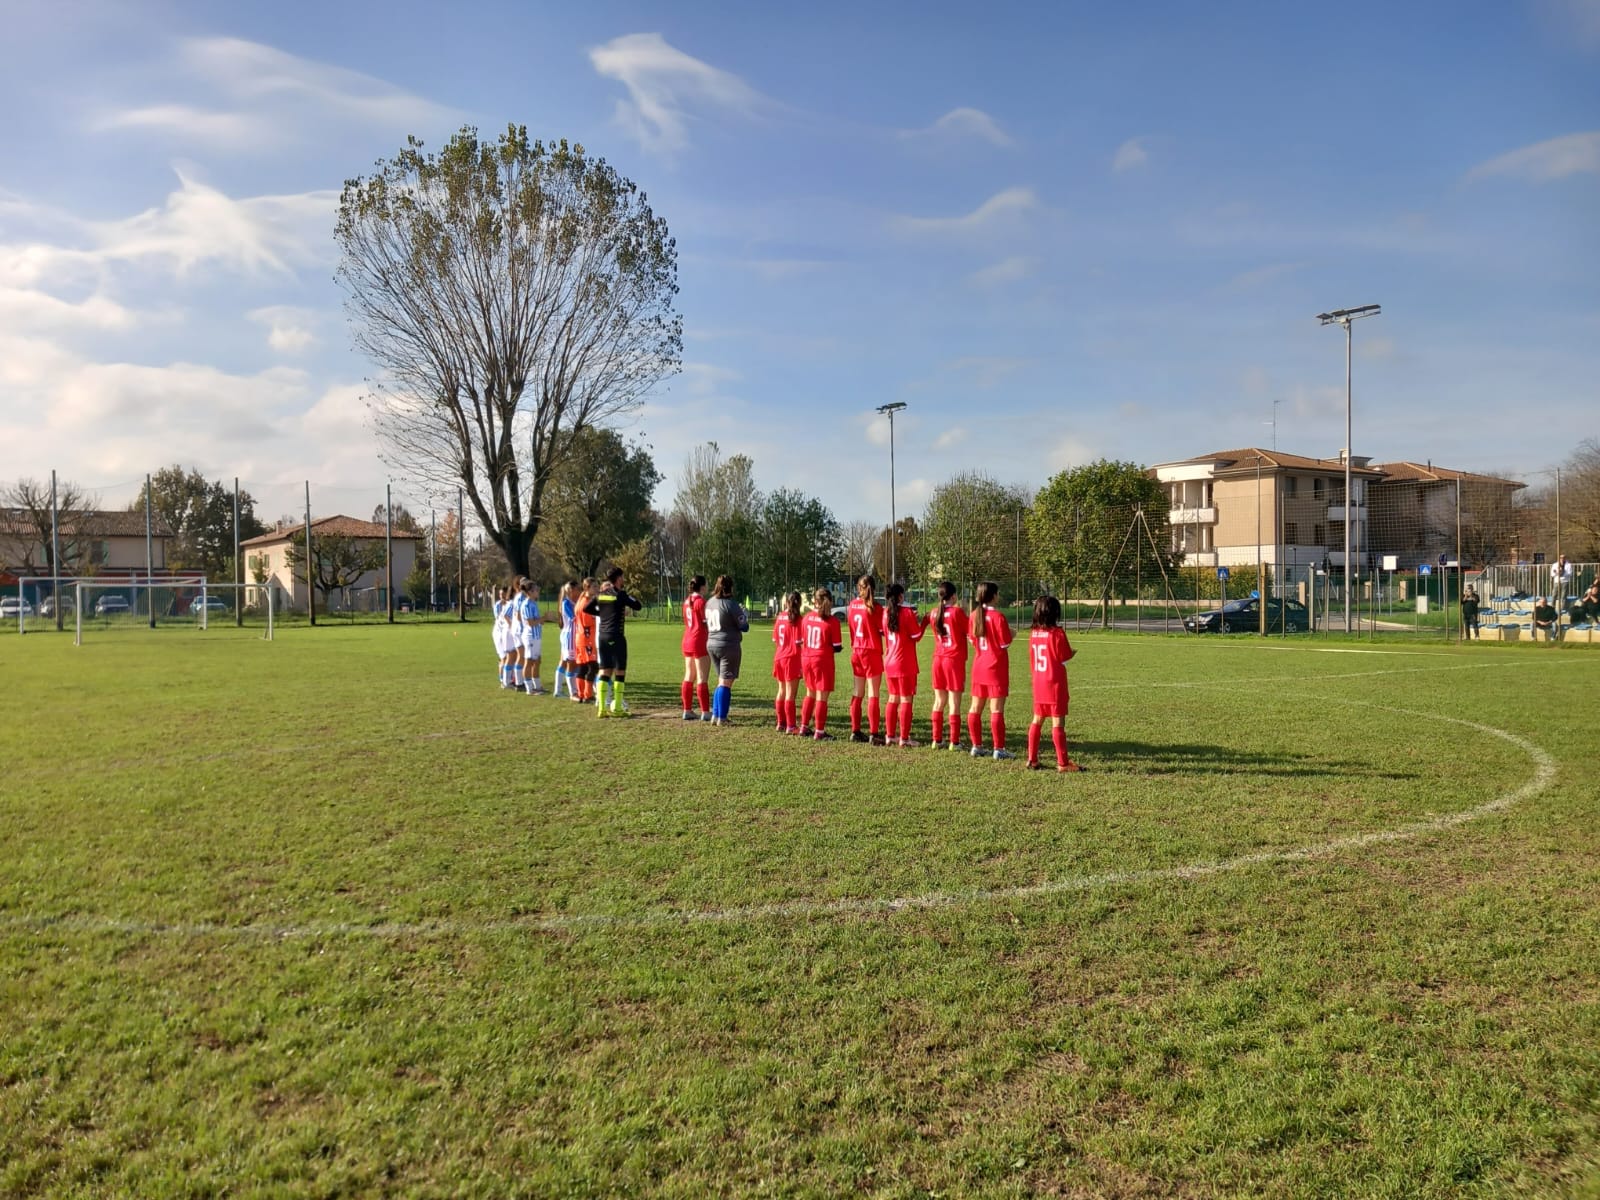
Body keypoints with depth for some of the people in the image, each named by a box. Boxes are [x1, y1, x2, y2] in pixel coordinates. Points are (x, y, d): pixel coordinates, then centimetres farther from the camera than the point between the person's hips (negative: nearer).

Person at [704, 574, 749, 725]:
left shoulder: (709, 602, 8)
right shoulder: (731, 604, -14)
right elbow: (744, 627, -10)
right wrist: (745, 615, 10)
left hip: (712, 644, 7)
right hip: (729, 646, -7)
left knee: (721, 681, 17)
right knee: (725, 683, -1)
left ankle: (715, 715, 16)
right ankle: (722, 718, 0)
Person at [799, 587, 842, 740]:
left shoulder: (806, 617, 2)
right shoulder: (832, 621, -12)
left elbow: (801, 641, 8)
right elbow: (837, 647, -9)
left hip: (806, 659, 5)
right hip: (823, 661, -5)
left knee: (810, 694, 20)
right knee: (822, 697, 3)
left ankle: (804, 727, 25)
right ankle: (819, 732, 6)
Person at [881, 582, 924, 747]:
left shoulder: (886, 613, 5)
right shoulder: (907, 612, -12)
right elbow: (917, 636, -9)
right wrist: (921, 622, 7)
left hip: (889, 662, 6)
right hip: (905, 663, -6)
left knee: (893, 699, 14)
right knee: (906, 700, 0)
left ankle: (890, 736, 16)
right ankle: (904, 738, 0)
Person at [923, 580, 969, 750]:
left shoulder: (933, 612, 4)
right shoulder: (957, 612, -10)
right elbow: (969, 630, -2)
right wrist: (965, 613, 9)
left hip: (938, 659, 5)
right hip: (955, 660, -5)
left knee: (939, 701, 10)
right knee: (954, 703, -2)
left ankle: (937, 740, 13)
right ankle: (954, 742, -1)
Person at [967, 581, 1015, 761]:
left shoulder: (974, 615, 3)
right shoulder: (997, 616, -15)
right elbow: (1005, 643, -13)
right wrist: (1011, 634, 6)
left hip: (979, 666, 7)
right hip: (996, 668, -6)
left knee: (975, 708, 10)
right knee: (996, 709, -4)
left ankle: (976, 746, 15)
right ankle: (998, 749, -3)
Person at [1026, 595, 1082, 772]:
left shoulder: (1033, 633, 3)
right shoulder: (1058, 633, -14)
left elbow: (1032, 658, 9)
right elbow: (1065, 660, -10)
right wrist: (1072, 653, 9)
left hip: (1038, 683, 6)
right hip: (1055, 683, -6)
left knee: (1037, 720, 13)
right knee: (1058, 722, -3)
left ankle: (1032, 759, 16)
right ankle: (1063, 762, 1)